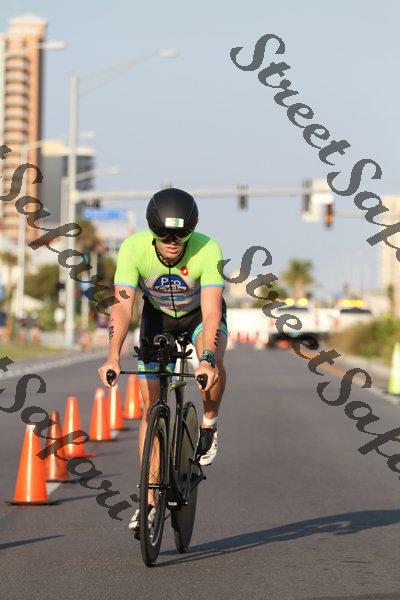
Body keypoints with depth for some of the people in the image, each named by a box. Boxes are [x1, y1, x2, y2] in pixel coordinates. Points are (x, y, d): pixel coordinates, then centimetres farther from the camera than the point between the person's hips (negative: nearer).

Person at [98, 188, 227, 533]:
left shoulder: (208, 250, -35)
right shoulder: (133, 248, -31)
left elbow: (212, 311, -42)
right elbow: (123, 305, -37)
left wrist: (208, 359, -56)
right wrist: (113, 357, -51)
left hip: (201, 313, -2)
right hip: (158, 315, 2)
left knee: (213, 366, -35)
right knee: (151, 404, -6)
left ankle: (209, 425, -6)